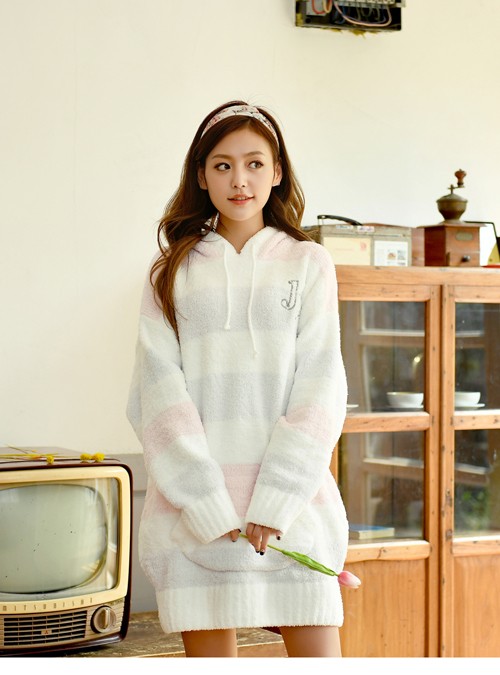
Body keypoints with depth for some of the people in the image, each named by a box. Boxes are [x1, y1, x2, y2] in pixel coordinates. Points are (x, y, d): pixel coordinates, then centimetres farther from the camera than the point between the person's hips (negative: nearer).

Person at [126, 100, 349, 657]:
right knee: (209, 652, 2)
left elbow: (320, 385, 1)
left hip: (293, 496, 0)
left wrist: (274, 503, -10)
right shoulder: (172, 272, 10)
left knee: (318, 653, -5)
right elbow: (159, 390, 0)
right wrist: (211, 507, -12)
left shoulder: (308, 264, 9)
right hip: (194, 501, 1)